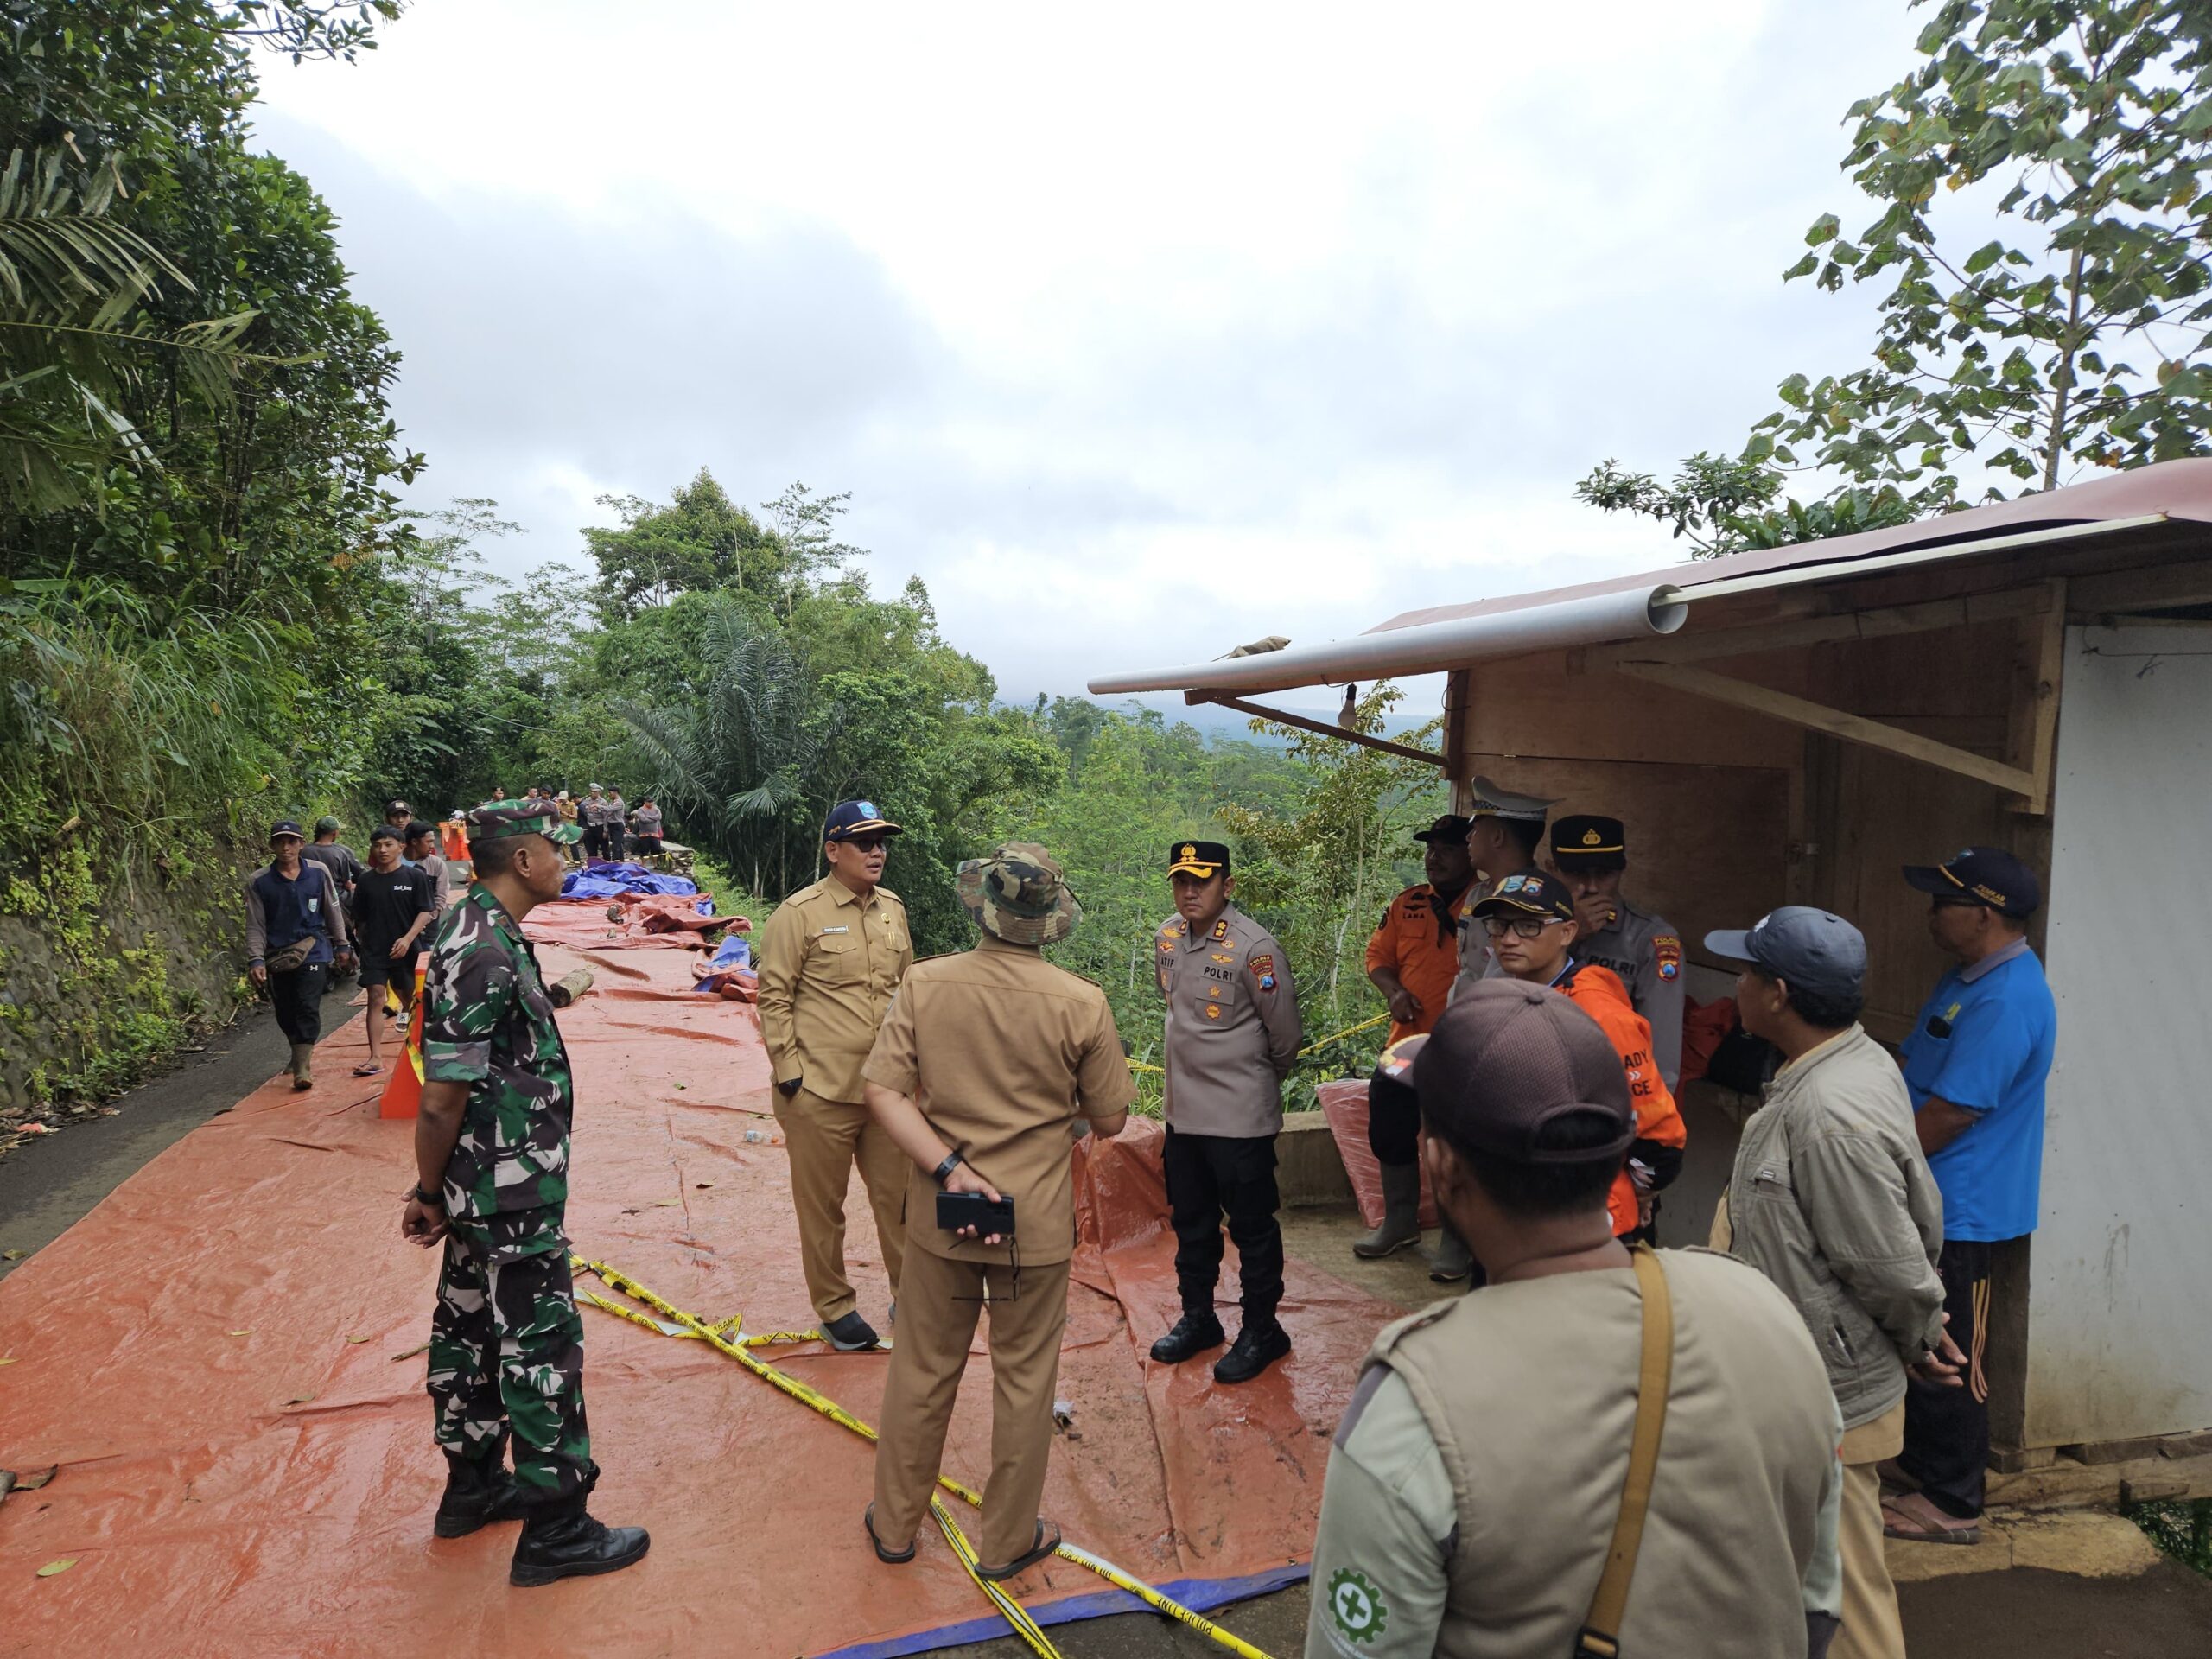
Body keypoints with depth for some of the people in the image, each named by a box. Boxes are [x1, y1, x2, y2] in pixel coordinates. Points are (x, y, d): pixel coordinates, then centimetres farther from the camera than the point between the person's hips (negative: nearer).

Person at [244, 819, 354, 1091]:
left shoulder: (318, 873, -2)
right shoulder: (259, 882, -3)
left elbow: (333, 912, 8)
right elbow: (255, 926, -2)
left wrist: (342, 946, 12)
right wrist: (256, 960, -10)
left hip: (312, 953, -1)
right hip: (277, 957, 1)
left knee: (308, 1009, -12)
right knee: (285, 1014, 9)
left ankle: (303, 1067, -9)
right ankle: (301, 1053, 33)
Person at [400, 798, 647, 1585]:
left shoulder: (477, 930, 7)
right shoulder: (486, 954, -25)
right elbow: (440, 1099, -23)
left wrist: (434, 1193, 17)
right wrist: (430, 1194, -9)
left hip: (485, 1189, 10)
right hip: (513, 1194, -10)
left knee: (471, 1325, 21)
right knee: (542, 1346, 2)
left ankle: (473, 1484, 39)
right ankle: (555, 1532, 16)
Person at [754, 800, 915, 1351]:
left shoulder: (893, 909, 8)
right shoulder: (800, 913, -10)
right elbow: (774, 998, -8)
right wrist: (789, 1073, -10)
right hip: (821, 1093, -5)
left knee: (898, 1196, 14)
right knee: (822, 1208, 9)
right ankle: (834, 1307, 27)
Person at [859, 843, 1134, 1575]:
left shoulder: (925, 984, -11)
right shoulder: (1081, 1004, -16)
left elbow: (883, 1091, -14)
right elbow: (1109, 1122, -7)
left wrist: (950, 1169, -16)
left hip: (939, 1214, 2)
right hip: (1036, 1220, -2)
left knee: (922, 1370, 19)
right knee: (1024, 1378, 16)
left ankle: (894, 1524, 37)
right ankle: (1009, 1540, 32)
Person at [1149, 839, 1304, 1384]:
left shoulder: (1254, 947, -20)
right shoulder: (1167, 938, 1)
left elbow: (1286, 1035, -10)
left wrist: (1257, 1082, 5)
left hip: (1240, 1118, -7)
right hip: (1183, 1111, 7)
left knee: (1252, 1226, 7)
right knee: (1191, 1221, 19)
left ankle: (1261, 1331, 25)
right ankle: (1198, 1319, 37)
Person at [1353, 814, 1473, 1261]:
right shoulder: (1407, 903, 7)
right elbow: (1378, 955, 11)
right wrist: (1394, 991, -7)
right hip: (1407, 1043, 5)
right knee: (1390, 1132, 13)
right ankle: (1400, 1223, 33)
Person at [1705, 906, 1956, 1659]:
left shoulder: (1828, 1116, -31)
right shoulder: (1858, 1058, 1)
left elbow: (1893, 1268, -23)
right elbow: (1922, 1208, 8)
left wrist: (1919, 1338, -4)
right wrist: (1919, 1334, 14)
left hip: (1825, 1405, -10)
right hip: (1810, 1384, 10)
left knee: (1843, 1595, 9)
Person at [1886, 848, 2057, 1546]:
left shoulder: (2006, 1001, -25)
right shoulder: (1972, 976, 8)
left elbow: (1950, 1113, -24)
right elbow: (1924, 1078, 17)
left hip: (1959, 1208, -10)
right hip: (1929, 1198, 10)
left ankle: (1952, 1503, 18)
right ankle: (1921, 1462, 37)